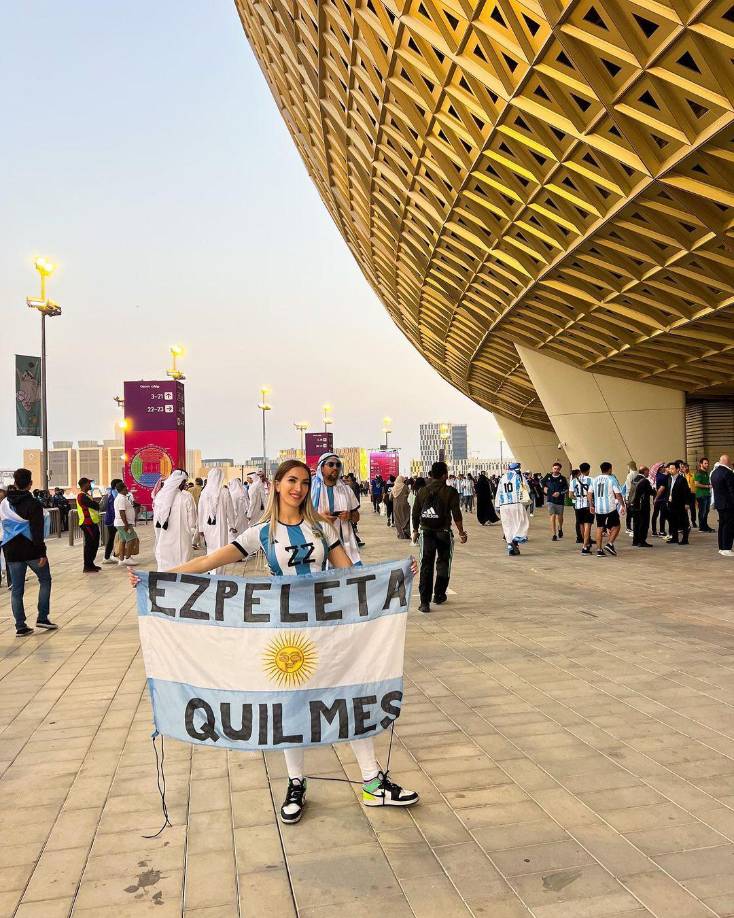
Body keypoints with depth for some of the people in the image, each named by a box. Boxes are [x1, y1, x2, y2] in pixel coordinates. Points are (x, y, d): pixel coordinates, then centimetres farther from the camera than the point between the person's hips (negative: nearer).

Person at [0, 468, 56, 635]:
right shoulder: (33, 504, -12)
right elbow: (37, 531, -16)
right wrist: (42, 552, -15)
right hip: (31, 549, -5)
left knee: (16, 588, 8)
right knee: (45, 580, 13)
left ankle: (20, 626, 8)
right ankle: (42, 618, 8)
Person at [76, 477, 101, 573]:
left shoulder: (86, 495, 19)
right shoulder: (82, 496, -16)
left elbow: (95, 505, 17)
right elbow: (95, 506, -21)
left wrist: (96, 504, -4)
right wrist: (97, 503, 0)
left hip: (92, 523, 10)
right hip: (87, 524, -10)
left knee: (95, 544, 16)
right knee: (89, 545, -6)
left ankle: (91, 564, 24)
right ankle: (87, 567, -2)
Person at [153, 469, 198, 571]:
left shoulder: (160, 495, 1)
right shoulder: (186, 496, -12)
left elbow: (156, 520, 9)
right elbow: (192, 519, -7)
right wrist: (193, 536, 8)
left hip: (164, 539, 4)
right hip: (182, 539, -4)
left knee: (164, 567, 11)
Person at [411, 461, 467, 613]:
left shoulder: (422, 491, 3)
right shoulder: (450, 492, -7)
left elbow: (415, 513, 6)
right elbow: (457, 514, -9)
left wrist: (415, 531, 19)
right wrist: (461, 532, 1)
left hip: (426, 532, 2)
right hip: (444, 532, -2)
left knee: (426, 566, 2)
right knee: (443, 564, 17)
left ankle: (425, 602, -4)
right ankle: (439, 596, 27)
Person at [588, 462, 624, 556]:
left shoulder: (594, 479, 8)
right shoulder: (612, 479, -6)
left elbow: (590, 493, 10)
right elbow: (618, 494, -9)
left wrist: (591, 505, 17)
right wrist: (623, 505, -1)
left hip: (598, 508, 4)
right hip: (610, 508, -4)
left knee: (599, 528, 10)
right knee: (616, 526, 11)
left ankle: (599, 549, 7)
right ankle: (610, 544, -3)